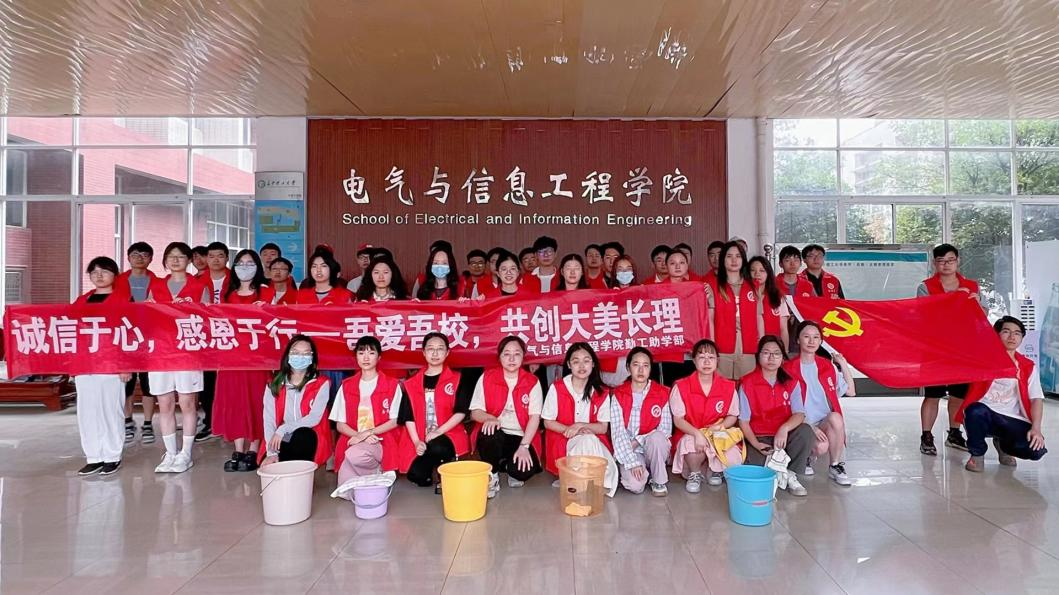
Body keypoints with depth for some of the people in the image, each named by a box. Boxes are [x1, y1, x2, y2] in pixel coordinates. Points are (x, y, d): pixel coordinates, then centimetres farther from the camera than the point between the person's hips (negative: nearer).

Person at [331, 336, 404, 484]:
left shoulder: (392, 385, 3)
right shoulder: (346, 386, 11)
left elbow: (395, 421, -1)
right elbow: (340, 425, 8)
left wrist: (368, 433, -13)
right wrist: (359, 435, -12)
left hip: (382, 442, -2)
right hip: (352, 440, 2)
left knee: (354, 455, -35)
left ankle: (378, 472, -6)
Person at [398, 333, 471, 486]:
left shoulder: (456, 380, 2)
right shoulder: (412, 383, 8)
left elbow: (461, 412, -6)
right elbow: (408, 416, 3)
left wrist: (439, 431, -17)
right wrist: (416, 441, -11)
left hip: (449, 435, -2)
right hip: (420, 440, 2)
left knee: (437, 448, -36)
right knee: (417, 476, -20)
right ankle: (434, 465, 16)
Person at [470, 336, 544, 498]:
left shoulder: (532, 382, -1)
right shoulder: (486, 378, -1)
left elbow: (535, 417, -8)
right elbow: (475, 412, -2)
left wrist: (524, 446, -19)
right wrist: (489, 418, -26)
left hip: (520, 437, 0)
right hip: (494, 434, 0)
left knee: (524, 470, -29)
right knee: (489, 433, -36)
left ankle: (511, 468, 12)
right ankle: (492, 477, -7)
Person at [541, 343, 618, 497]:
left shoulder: (601, 393, -1)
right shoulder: (557, 388, -8)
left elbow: (603, 427, -2)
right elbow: (548, 422, -3)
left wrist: (581, 425, -20)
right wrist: (569, 430, -20)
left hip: (594, 441, 2)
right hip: (563, 442, -2)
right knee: (588, 441, -34)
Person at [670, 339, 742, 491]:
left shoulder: (728, 387, -1)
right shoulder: (681, 387, -9)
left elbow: (733, 416, 7)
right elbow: (678, 420, -9)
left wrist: (720, 426, -15)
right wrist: (697, 434, -26)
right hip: (689, 435, -2)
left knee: (733, 460, -27)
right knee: (692, 443, -39)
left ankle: (714, 468, 14)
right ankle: (694, 474, -3)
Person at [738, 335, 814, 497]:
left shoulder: (791, 382, 4)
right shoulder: (747, 383, -5)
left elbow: (799, 414, -8)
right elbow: (743, 421, -5)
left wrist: (784, 429, -28)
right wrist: (756, 444, -19)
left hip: (784, 436, 3)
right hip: (759, 439, -3)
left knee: (806, 431, -27)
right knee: (756, 464, -31)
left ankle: (791, 475, -11)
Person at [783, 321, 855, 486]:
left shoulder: (827, 366, 10)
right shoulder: (789, 369, -3)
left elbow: (851, 391, 10)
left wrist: (844, 364, 3)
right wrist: (810, 427, -17)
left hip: (828, 423, 3)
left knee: (836, 417, -32)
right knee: (822, 447, -33)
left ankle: (836, 467, -13)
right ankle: (806, 456, 5)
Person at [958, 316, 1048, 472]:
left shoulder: (1028, 367, 8)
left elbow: (1036, 399, 2)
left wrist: (1036, 428, -14)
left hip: (1012, 420, 2)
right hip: (983, 415, -2)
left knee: (1036, 449, -23)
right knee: (976, 411, -38)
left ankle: (1003, 445, 16)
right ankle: (977, 454, -6)